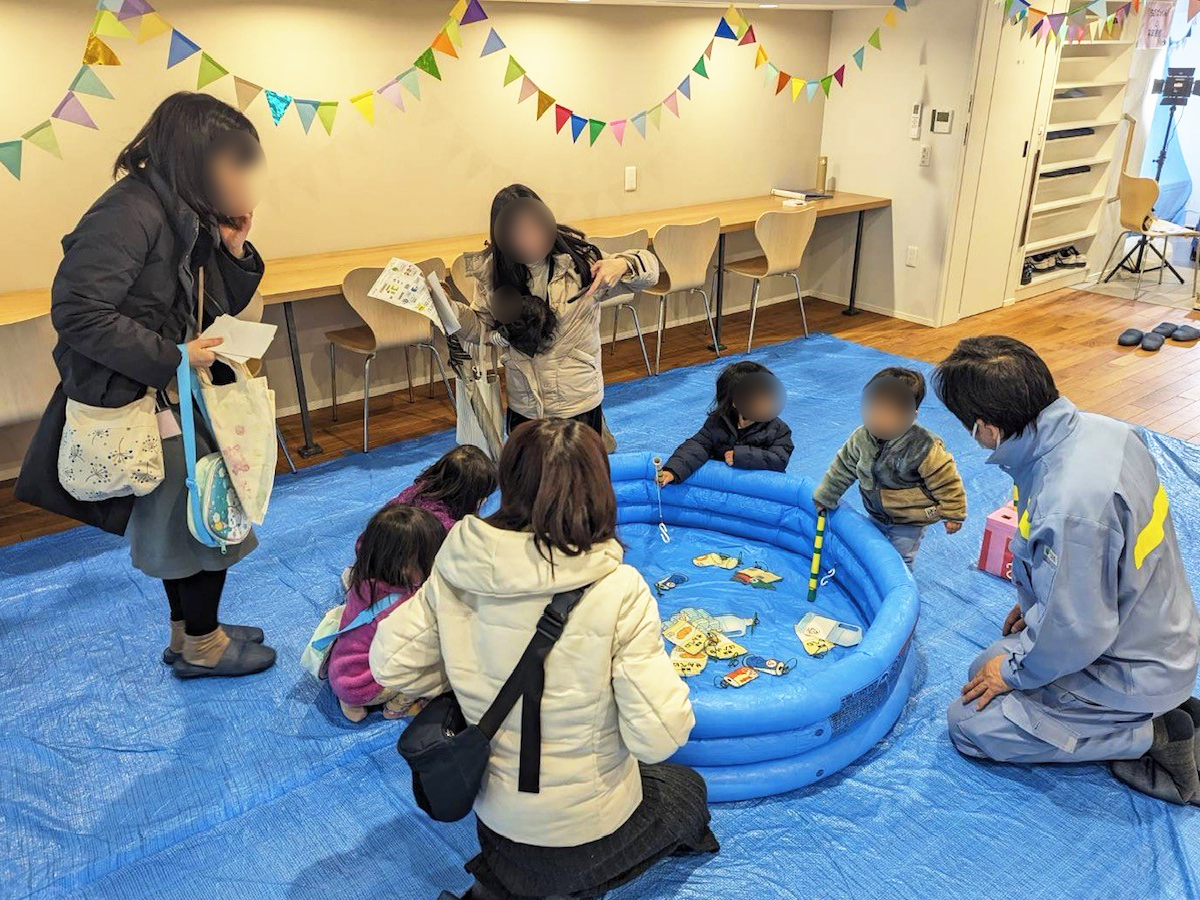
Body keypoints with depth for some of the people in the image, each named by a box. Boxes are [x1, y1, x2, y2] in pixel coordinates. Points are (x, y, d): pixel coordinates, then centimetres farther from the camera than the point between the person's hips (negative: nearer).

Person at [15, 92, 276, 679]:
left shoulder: (188, 213, 7)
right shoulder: (130, 212, -21)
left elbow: (223, 305, 14)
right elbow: (77, 312, -26)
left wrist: (235, 249, -3)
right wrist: (172, 358, -24)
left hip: (177, 393, 9)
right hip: (134, 399, -9)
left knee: (182, 517, 19)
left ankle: (190, 633, 36)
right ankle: (200, 646, 20)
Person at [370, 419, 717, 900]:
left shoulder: (458, 570, -15)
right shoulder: (618, 592, -27)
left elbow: (391, 664, -7)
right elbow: (658, 736, -25)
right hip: (588, 827, -5)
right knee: (688, 789, 26)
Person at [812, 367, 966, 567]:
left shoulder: (924, 448, -32)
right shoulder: (862, 437, -17)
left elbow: (946, 483, -19)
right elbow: (843, 468, -1)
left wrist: (953, 515, -10)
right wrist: (825, 497, 7)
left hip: (909, 522, -5)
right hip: (877, 515, 5)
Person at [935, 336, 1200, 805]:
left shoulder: (1069, 504, -39)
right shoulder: (1101, 429, -9)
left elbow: (1077, 631, -28)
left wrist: (1015, 672, -9)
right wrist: (1035, 606, 16)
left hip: (1131, 673, -9)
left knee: (970, 722, -2)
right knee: (987, 668, 19)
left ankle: (1150, 735, -1)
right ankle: (1158, 710, 14)